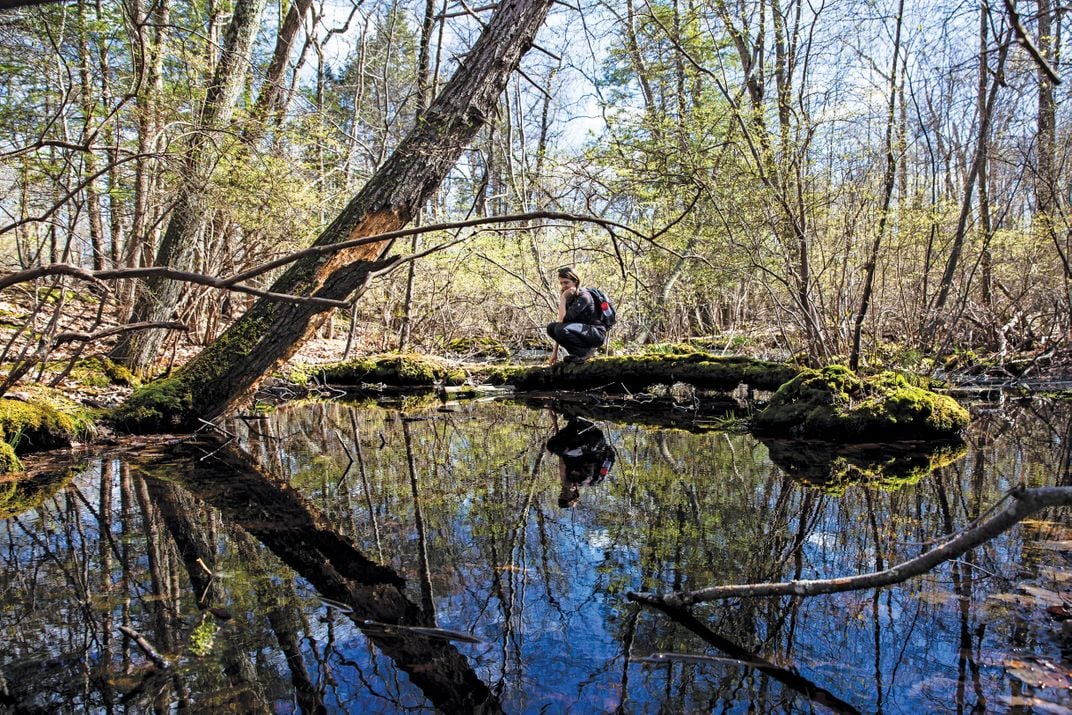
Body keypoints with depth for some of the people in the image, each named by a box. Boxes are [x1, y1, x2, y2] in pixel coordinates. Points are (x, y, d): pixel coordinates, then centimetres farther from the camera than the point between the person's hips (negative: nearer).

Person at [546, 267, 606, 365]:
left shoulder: (583, 296, -18)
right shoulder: (569, 297, 6)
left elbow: (564, 319, -26)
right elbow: (560, 321, 3)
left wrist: (562, 298, -19)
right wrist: (555, 351, -2)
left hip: (597, 334, -8)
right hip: (582, 332, 8)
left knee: (561, 328, -29)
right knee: (551, 327, -7)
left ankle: (585, 351, -11)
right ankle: (576, 353, 0)